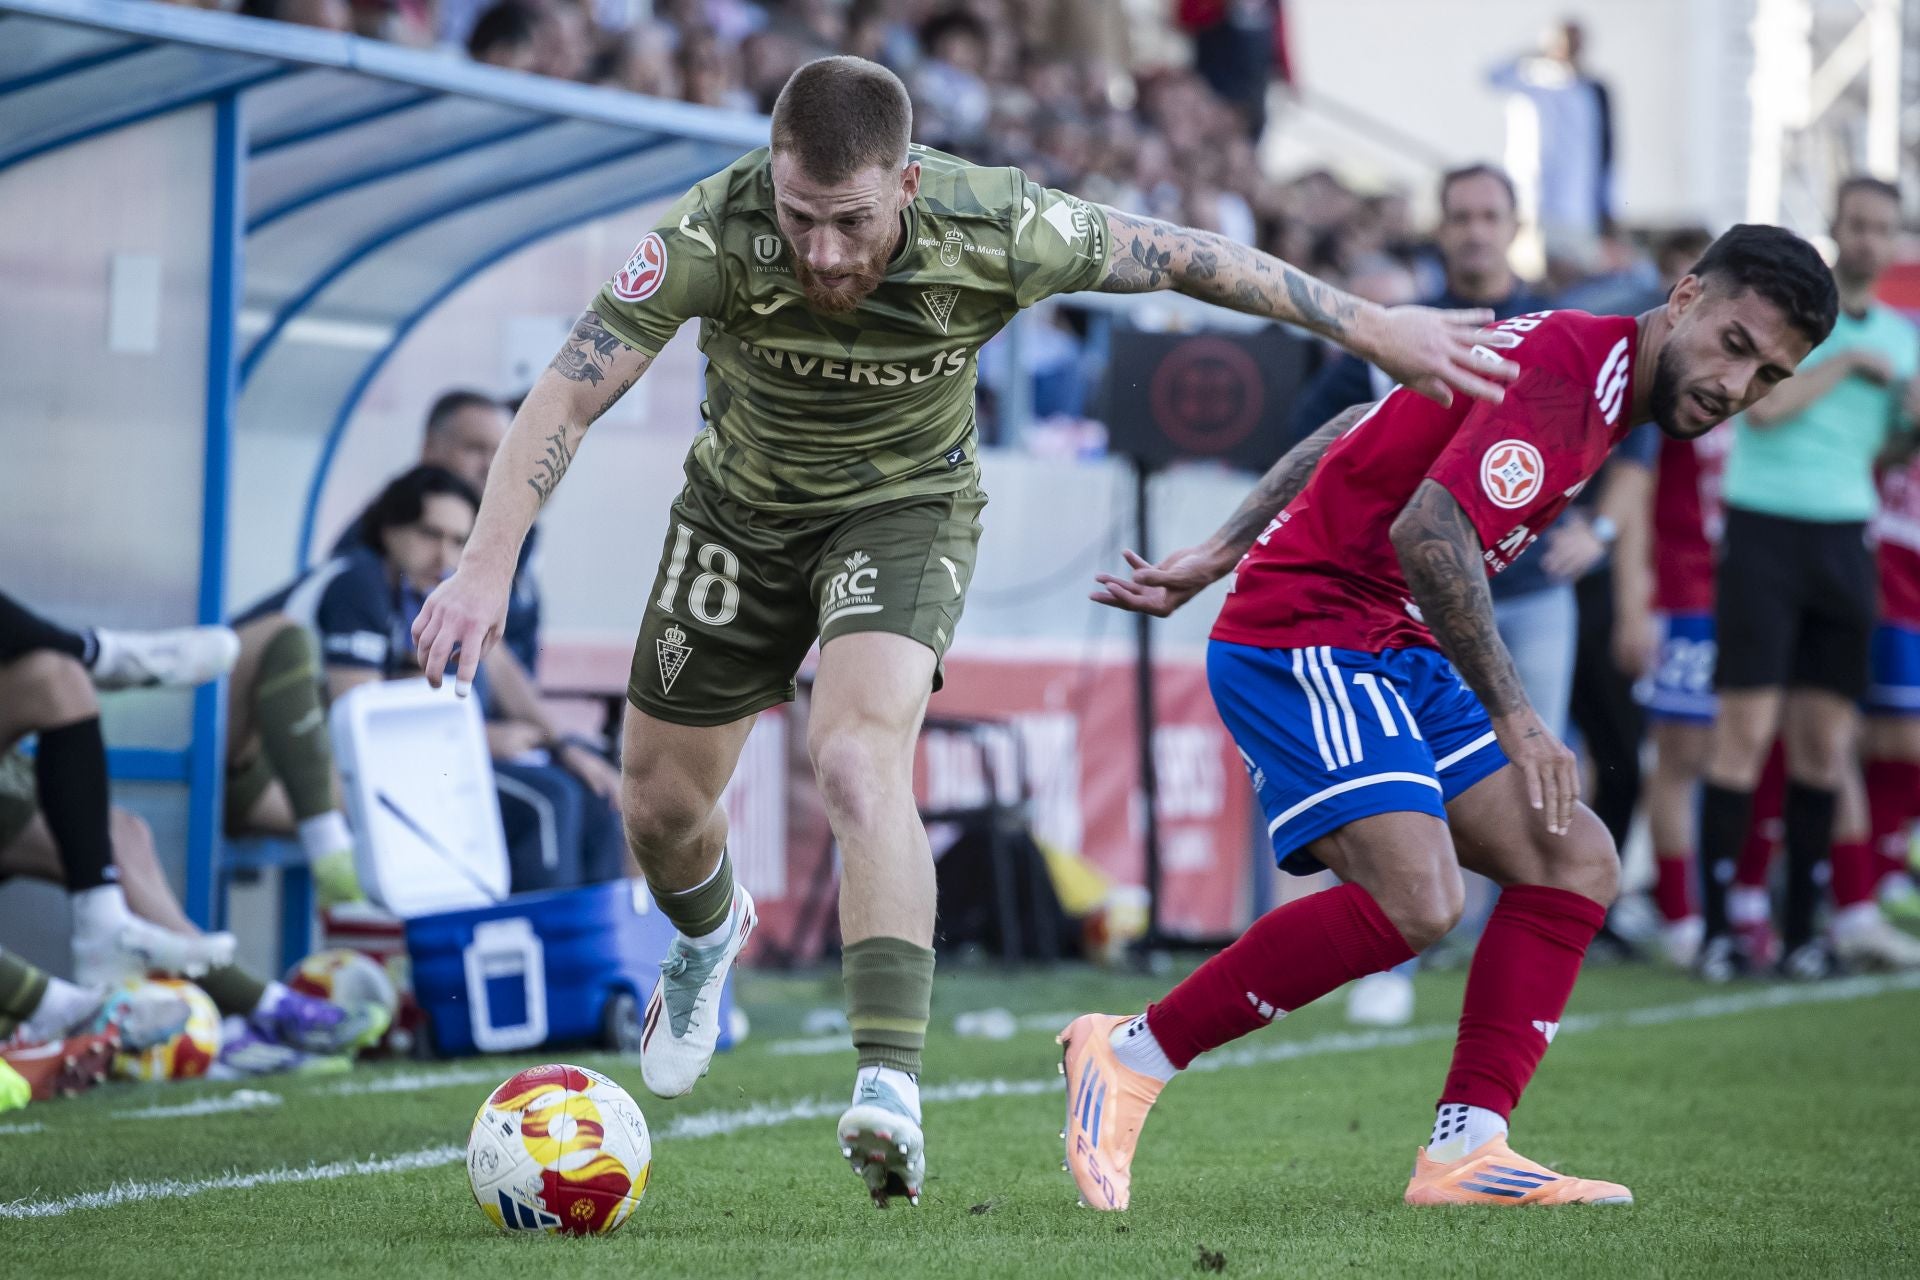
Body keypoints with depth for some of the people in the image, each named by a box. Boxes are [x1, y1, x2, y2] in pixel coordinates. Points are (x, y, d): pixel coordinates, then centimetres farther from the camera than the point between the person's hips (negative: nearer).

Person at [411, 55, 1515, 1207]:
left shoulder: (992, 228, -30)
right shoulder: (716, 235, -31)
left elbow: (1177, 257, -14)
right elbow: (572, 392, -27)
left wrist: (1372, 327, -8)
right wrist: (488, 565, -37)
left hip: (906, 508, -2)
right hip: (743, 508, 2)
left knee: (860, 756, -28)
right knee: (659, 800, 11)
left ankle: (890, 1087, -35)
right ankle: (710, 937, 49)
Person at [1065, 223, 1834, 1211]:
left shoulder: (1592, 380, 15)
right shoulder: (1566, 361, -17)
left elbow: (1357, 434, 20)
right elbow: (1429, 531, -28)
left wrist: (1216, 558, 19)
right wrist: (1512, 714, -23)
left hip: (1398, 654, 10)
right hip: (1304, 639, -10)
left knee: (1576, 865, 1)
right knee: (1413, 900, -24)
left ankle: (1464, 1150, -4)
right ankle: (1130, 1056, -11)